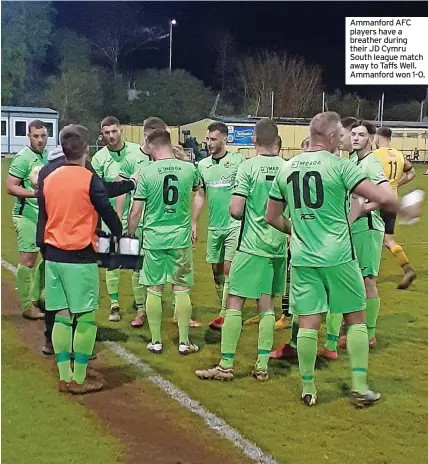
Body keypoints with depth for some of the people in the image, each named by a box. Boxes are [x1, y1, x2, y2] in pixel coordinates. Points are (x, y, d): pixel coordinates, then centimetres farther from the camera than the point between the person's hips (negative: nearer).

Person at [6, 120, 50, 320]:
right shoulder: (23, 158, -13)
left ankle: (38, 298, 27)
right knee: (28, 260, -6)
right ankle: (27, 307, 3)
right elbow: (10, 187, -17)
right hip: (27, 215, -8)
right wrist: (34, 193, -27)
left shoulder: (49, 155, 10)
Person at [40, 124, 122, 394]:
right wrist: (119, 233, 14)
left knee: (61, 316, 10)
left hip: (53, 255, 6)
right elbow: (107, 211, -5)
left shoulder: (49, 180, 7)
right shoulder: (90, 179, -10)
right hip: (80, 256, -6)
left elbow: (44, 216, 15)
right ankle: (79, 380, 5)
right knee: (86, 317, 2)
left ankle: (65, 378, 14)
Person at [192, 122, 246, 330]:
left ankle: (224, 315, -2)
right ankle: (227, 311, 25)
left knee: (229, 270, -8)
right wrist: (194, 223, 9)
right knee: (217, 270, 11)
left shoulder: (238, 160, -8)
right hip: (214, 226, 6)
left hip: (234, 225, -5)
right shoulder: (202, 165, 7)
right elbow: (200, 196, 14)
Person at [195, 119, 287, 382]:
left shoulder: (248, 166, -10)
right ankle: (262, 366, 13)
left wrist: (249, 215, 7)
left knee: (234, 304, 2)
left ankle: (226, 366, 5)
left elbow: (235, 210, -14)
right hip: (279, 246, 5)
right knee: (267, 306, 10)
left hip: (251, 246, -4)